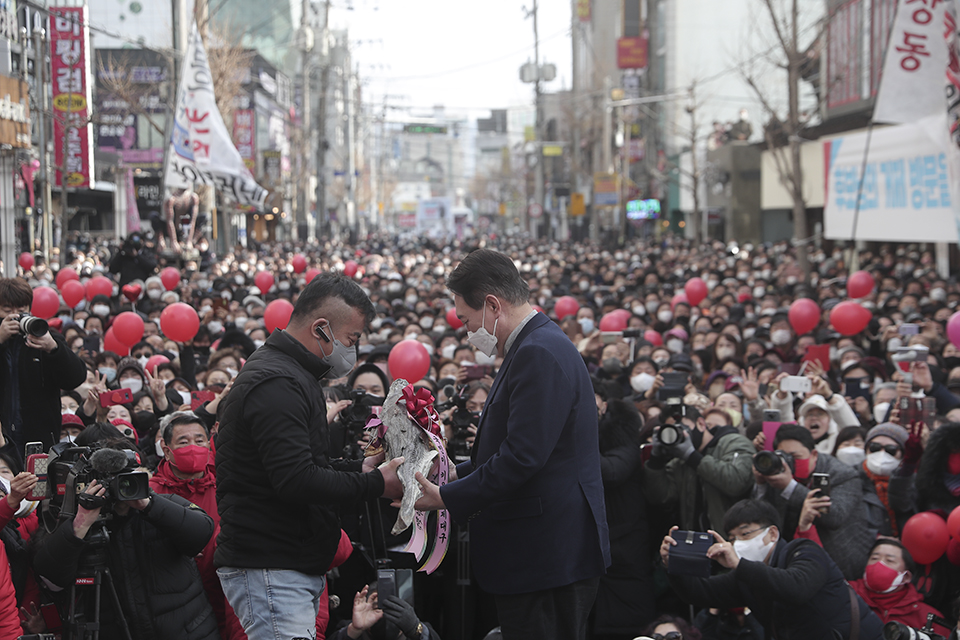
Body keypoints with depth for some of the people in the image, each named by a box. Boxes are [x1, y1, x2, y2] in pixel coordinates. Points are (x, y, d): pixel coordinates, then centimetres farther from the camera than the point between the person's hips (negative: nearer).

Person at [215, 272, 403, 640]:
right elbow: (297, 482, -24)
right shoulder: (277, 384, -17)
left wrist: (358, 468, 13)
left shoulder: (284, 375, 19)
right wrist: (376, 484, -16)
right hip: (270, 570, -11)